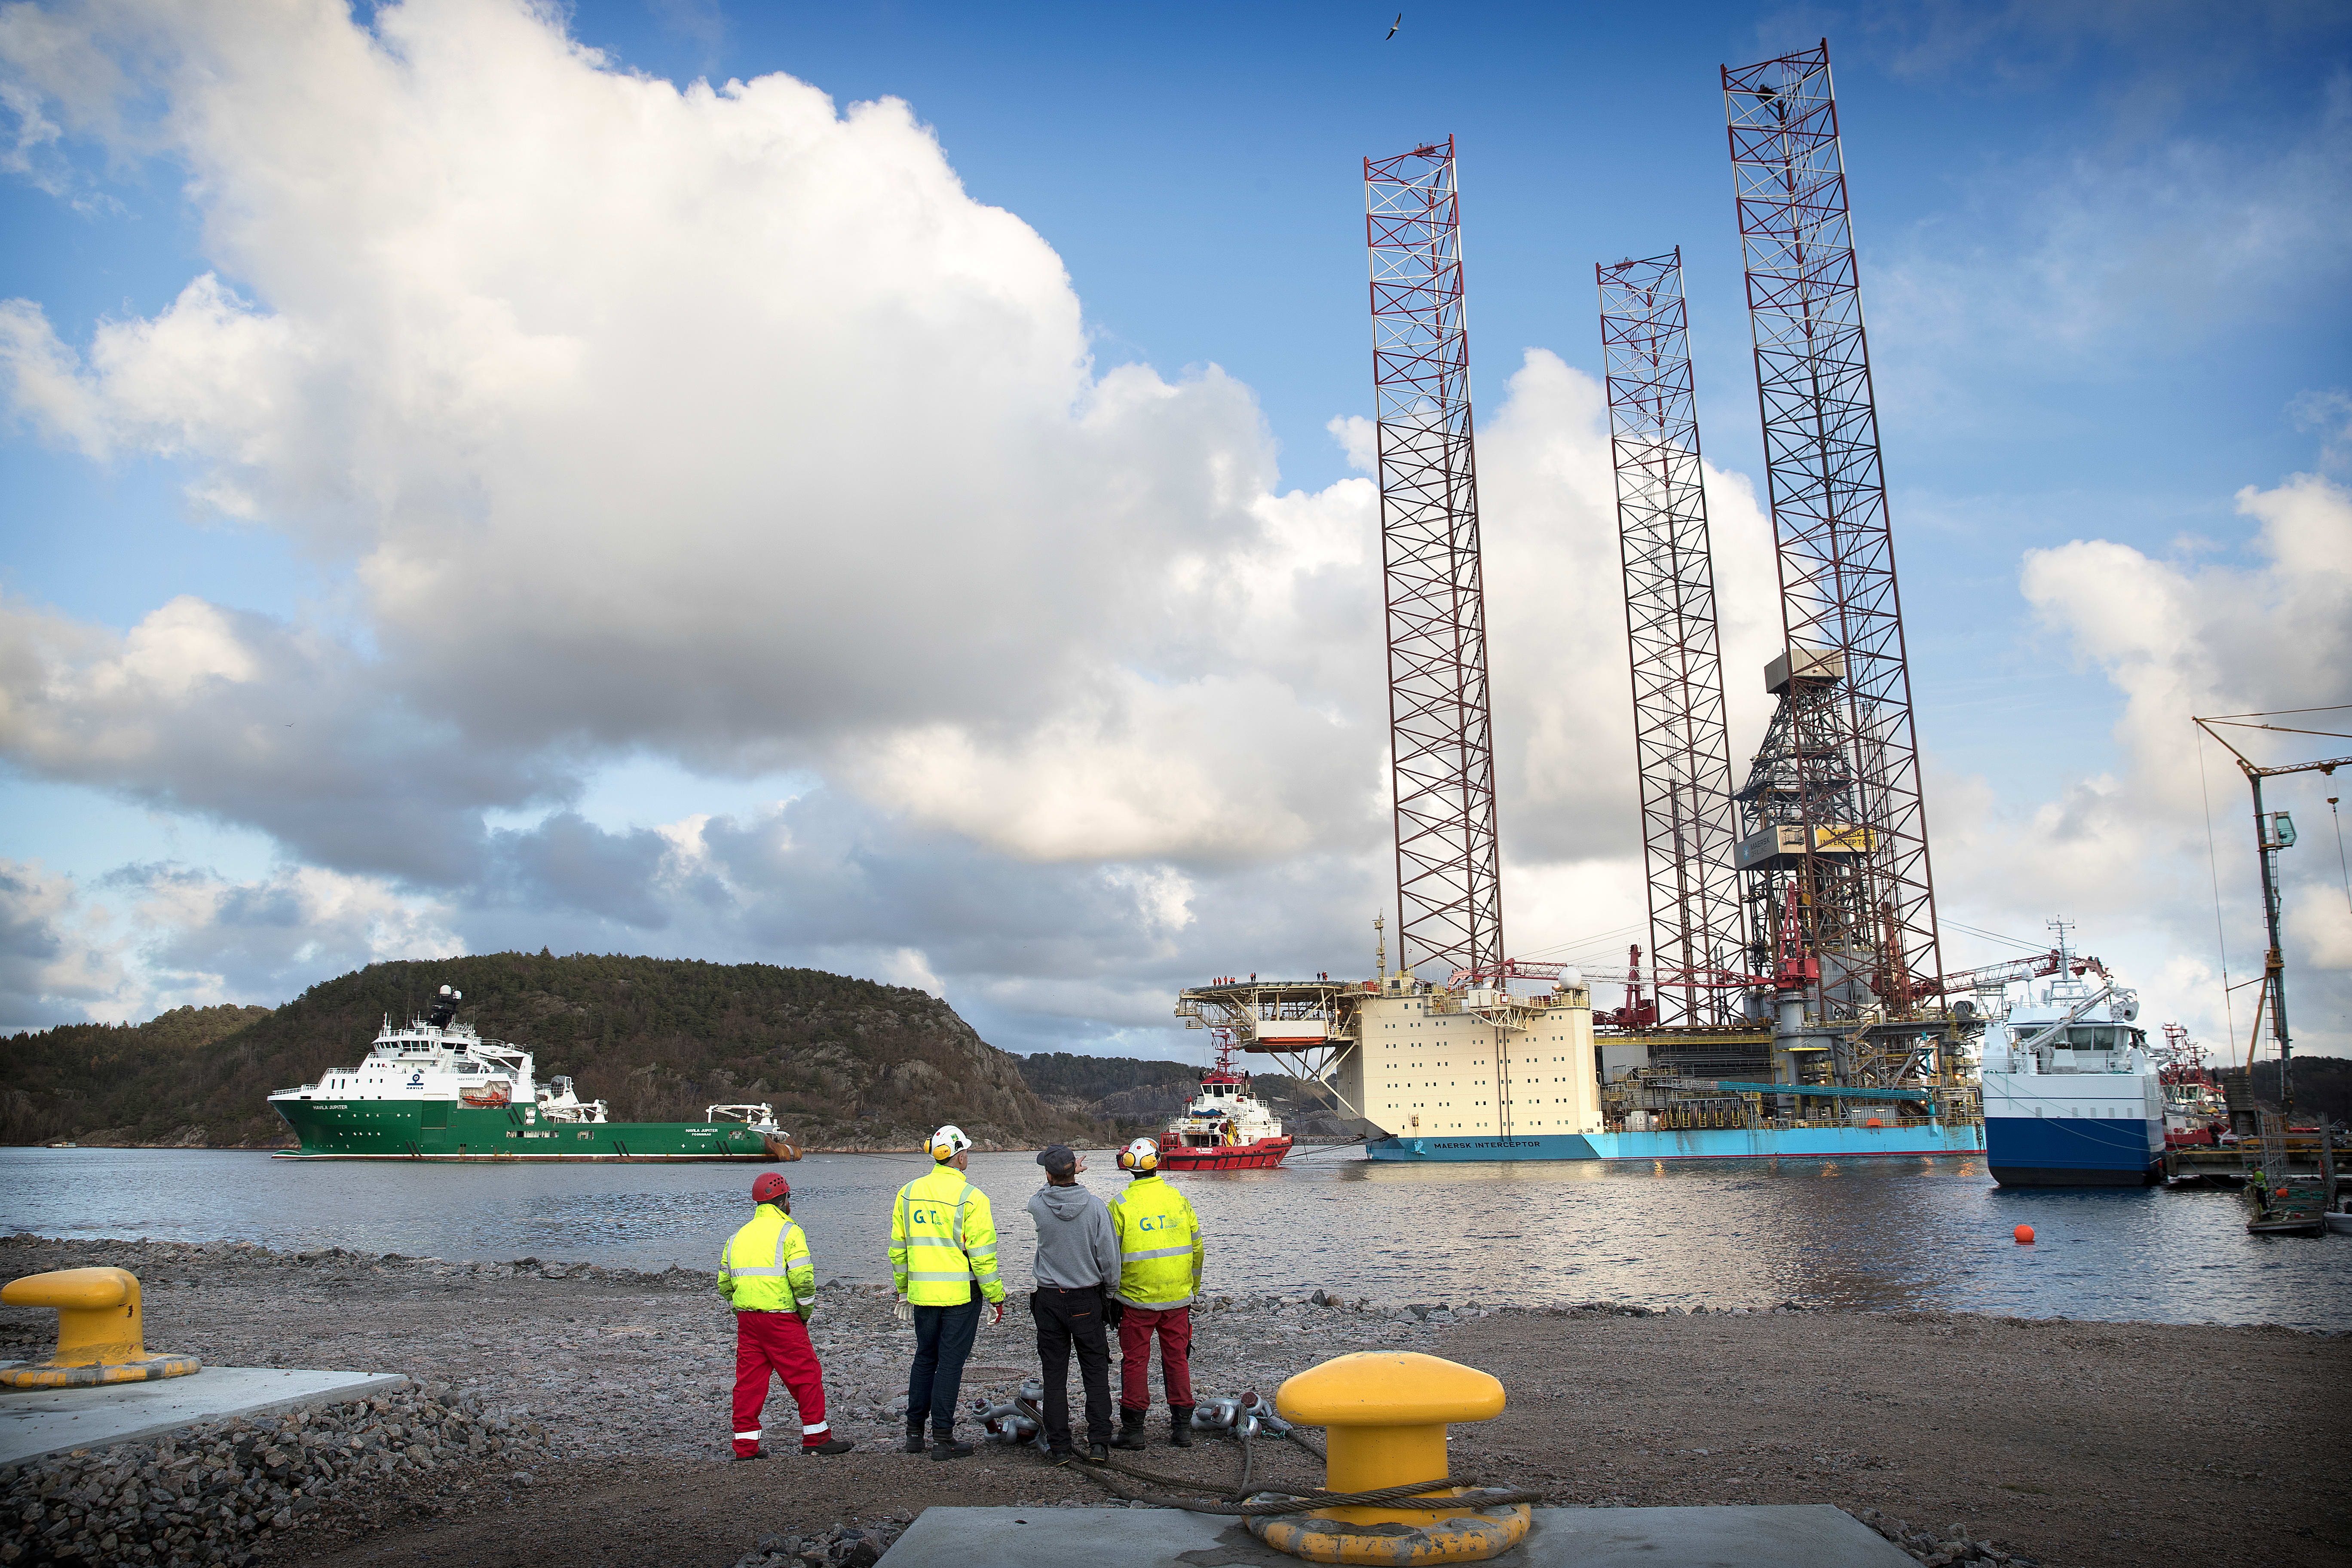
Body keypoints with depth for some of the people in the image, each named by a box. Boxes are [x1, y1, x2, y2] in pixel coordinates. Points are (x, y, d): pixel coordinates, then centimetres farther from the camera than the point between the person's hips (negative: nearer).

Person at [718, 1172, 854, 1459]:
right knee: (806, 1374, 3)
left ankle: (745, 1445, 12)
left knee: (749, 1379, 10)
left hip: (746, 1318, 7)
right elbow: (802, 1279, -16)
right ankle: (816, 1438, 8)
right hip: (781, 1317, -6)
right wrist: (806, 1312, -3)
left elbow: (725, 1284, 15)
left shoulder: (737, 1237, 15)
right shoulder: (789, 1232, -6)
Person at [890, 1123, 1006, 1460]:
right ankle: (942, 1439, 4)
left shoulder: (909, 1193, 4)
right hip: (961, 1294, -5)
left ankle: (914, 1432, 23)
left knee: (925, 1358, 18)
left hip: (922, 1293, 5)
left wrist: (902, 1286, 23)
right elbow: (982, 1255, -13)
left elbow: (897, 1247, 11)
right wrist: (997, 1296, -4)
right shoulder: (971, 1198, -12)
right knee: (950, 1363, 1)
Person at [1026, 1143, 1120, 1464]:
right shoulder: (1094, 1206, -13)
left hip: (1049, 1299, 0)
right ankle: (1099, 1443, 3)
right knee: (1096, 1372, 8)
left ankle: (1059, 1446, 9)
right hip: (1087, 1300, 0)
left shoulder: (1038, 1205, -12)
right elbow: (1109, 1257, -8)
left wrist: (1059, 1178, 25)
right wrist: (1110, 1292, 6)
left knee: (1054, 1374, 8)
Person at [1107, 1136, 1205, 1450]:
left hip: (1136, 1300, -3)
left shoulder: (1120, 1205, -10)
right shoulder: (1180, 1200, 1)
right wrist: (1192, 1289, 19)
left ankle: (1133, 1428, 11)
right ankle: (1182, 1427, 17)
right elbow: (1196, 1250, 8)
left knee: (1135, 1361, 7)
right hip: (1178, 1299, 3)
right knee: (1177, 1359, 13)